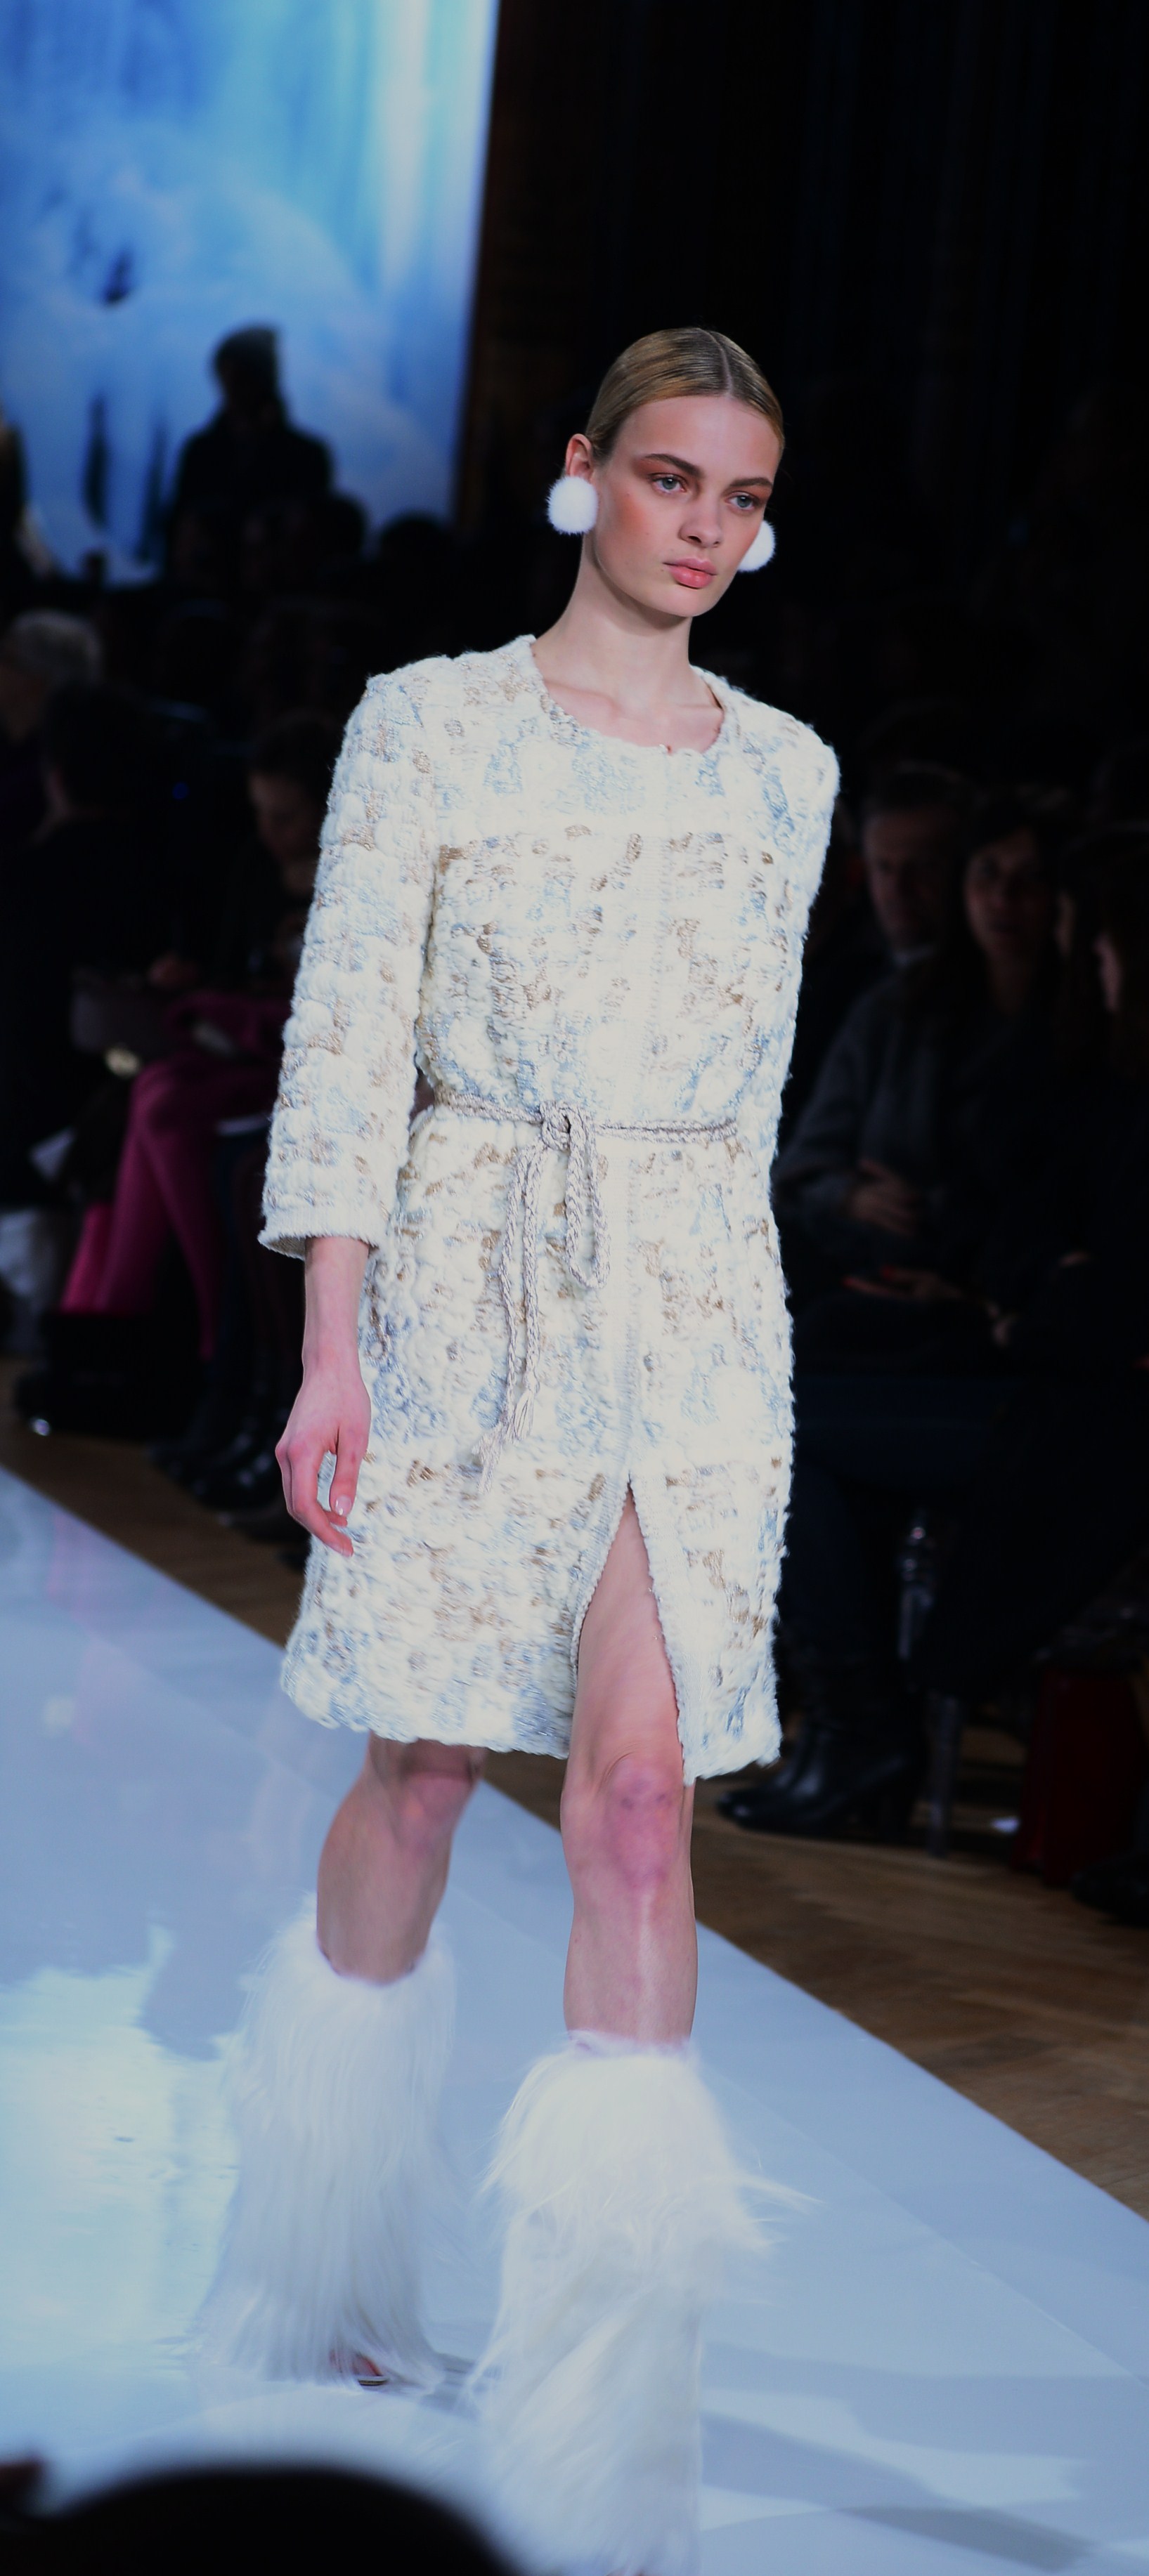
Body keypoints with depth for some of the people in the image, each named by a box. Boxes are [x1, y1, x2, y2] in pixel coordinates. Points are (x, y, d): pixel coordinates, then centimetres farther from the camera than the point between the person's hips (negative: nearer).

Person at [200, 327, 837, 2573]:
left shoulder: (786, 772, 11)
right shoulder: (429, 724, 0)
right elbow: (346, 1044, -4)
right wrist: (333, 1350, -10)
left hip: (698, 1297, 2)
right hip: (472, 1279, -2)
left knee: (641, 1792, -9)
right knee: (424, 1767, 6)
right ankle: (329, 2280, 32)